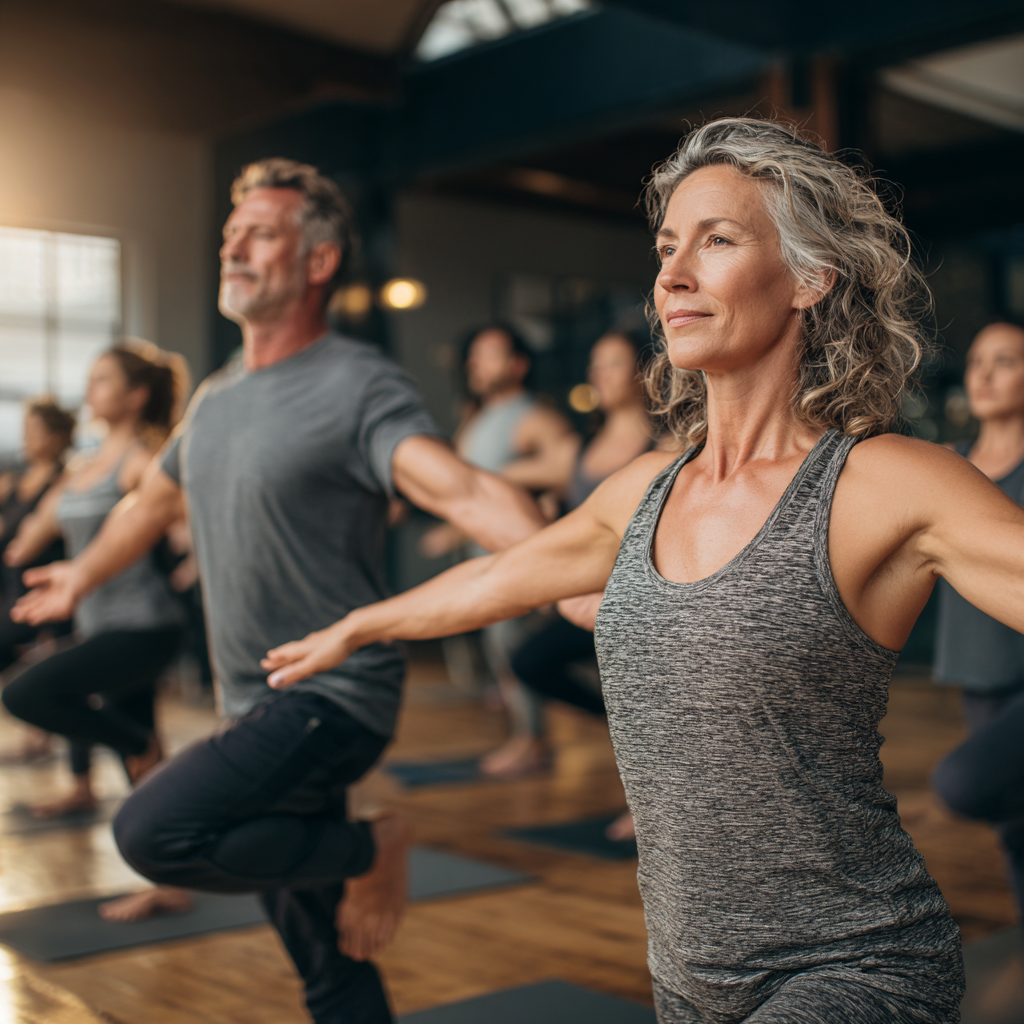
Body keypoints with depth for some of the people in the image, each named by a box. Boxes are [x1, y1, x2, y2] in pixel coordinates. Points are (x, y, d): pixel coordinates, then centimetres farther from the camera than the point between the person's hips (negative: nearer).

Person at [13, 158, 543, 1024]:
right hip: (257, 708, 7)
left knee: (153, 831, -25)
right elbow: (154, 504, 29)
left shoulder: (358, 386, -14)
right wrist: (82, 577, 43)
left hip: (331, 699, -7)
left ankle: (371, 852, -5)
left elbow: (462, 490, -31)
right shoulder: (216, 399, 10)